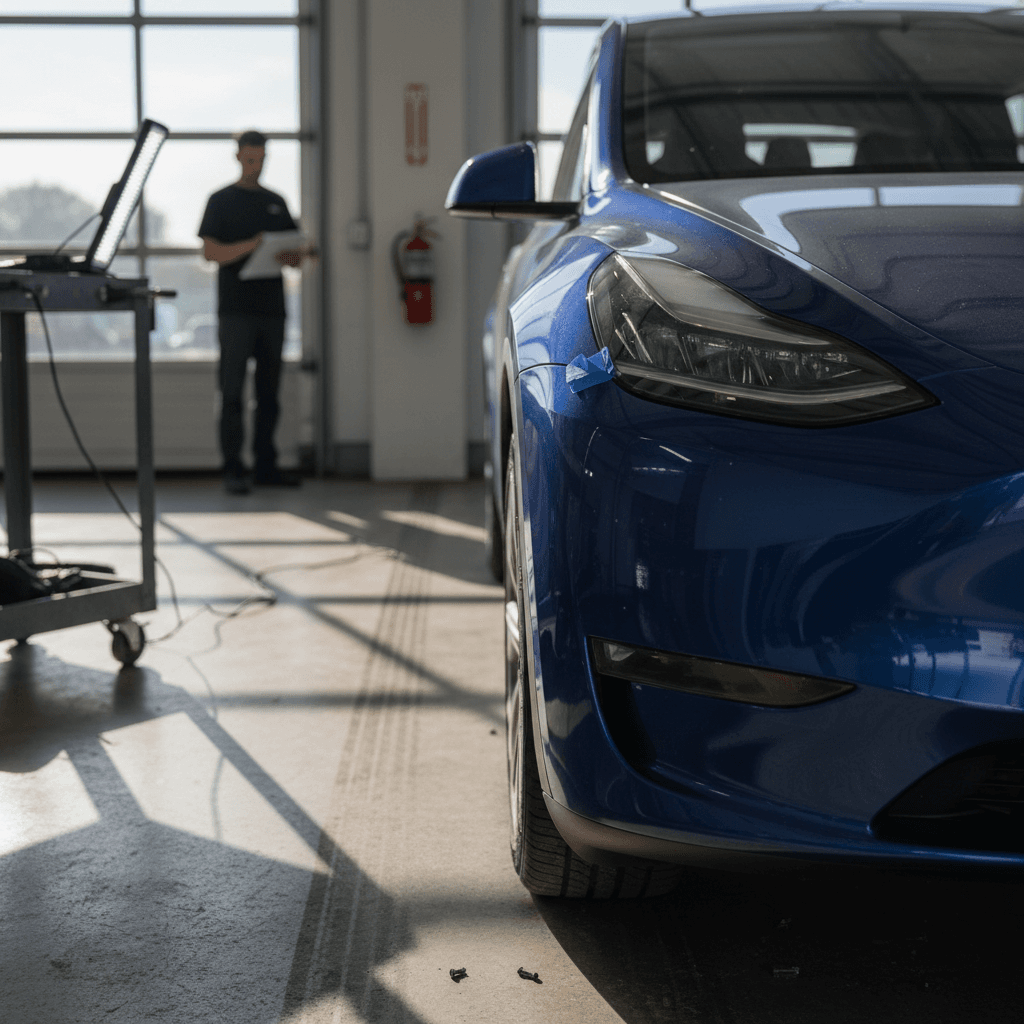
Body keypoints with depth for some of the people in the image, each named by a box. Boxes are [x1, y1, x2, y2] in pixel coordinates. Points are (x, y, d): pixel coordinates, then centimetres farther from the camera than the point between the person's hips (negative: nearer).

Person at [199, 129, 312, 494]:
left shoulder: (276, 202, 17)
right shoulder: (222, 201, 5)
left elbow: (298, 253, 18)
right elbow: (210, 251, -6)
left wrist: (294, 256, -7)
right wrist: (251, 246, -20)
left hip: (272, 309, 5)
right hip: (235, 309, -4)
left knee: (269, 392, 6)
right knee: (232, 392, -5)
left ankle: (266, 466, 12)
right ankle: (234, 469, -4)